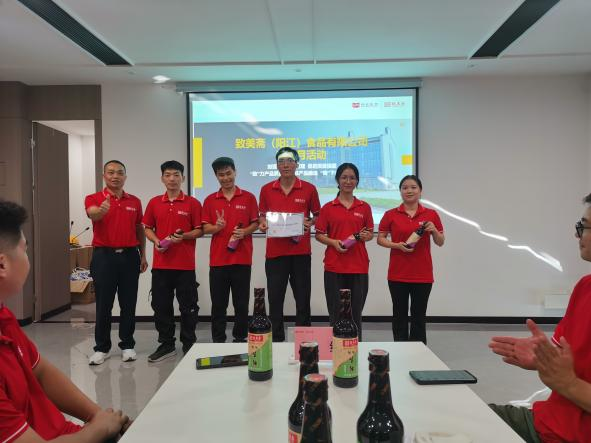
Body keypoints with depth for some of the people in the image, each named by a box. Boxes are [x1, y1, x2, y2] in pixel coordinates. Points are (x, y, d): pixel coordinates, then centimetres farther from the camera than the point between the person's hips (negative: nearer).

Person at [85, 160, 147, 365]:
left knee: (128, 304, 7)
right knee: (103, 304, 5)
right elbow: (92, 214, -25)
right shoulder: (93, 198, -1)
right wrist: (101, 210, -48)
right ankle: (101, 348, 19)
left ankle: (127, 345, 20)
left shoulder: (135, 201, 9)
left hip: (129, 256, 3)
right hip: (104, 256, -2)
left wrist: (143, 255, 10)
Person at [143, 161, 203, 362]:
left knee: (188, 306, 5)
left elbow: (199, 231, 0)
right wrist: (156, 241, -6)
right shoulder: (154, 203, 9)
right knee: (161, 305, 10)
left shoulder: (193, 203, -1)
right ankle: (166, 344, 25)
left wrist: (184, 236, -18)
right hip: (161, 263, 3)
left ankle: (189, 344, 20)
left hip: (185, 264, -3)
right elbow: (148, 228, 13)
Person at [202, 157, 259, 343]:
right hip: (218, 259, 1)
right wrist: (217, 227, -16)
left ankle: (240, 339, 21)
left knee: (241, 303, 7)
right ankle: (218, 341, 19)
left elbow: (256, 223, 4)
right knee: (218, 304, 7)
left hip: (242, 258, -1)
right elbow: (205, 228, 5)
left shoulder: (248, 197, 3)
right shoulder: (210, 200, 7)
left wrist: (244, 232, -15)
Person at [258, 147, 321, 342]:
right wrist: (262, 224, -8)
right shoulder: (266, 189, 5)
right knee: (275, 298, 6)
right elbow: (262, 216, 13)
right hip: (275, 251, 1)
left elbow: (318, 216, 9)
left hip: (301, 252, -1)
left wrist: (309, 223, -11)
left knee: (303, 297, 8)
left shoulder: (309, 189, 1)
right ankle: (277, 339, 20)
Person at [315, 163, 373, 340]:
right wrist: (333, 242, -14)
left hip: (359, 266, 1)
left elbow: (370, 234, 13)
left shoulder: (364, 207, 8)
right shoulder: (328, 208, 3)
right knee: (336, 312, 4)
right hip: (334, 266, -1)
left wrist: (366, 236, -9)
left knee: (356, 312, 7)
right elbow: (319, 235, 5)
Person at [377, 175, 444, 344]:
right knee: (399, 315, 7)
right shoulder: (391, 215, 1)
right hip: (398, 274, 0)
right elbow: (380, 239, 4)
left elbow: (440, 242, 7)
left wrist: (434, 230, -13)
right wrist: (397, 245, -13)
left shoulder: (431, 214, 3)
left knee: (419, 316, 7)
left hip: (422, 274, 0)